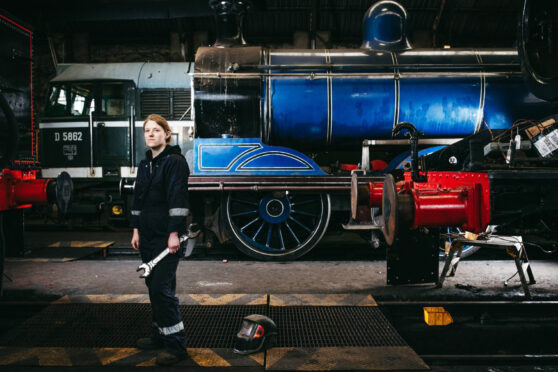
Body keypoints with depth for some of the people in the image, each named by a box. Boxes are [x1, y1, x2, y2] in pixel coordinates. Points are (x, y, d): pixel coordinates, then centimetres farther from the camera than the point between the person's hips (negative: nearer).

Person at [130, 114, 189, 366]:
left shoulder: (175, 161, -9)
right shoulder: (144, 164, 15)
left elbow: (178, 199, -15)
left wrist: (174, 234, -19)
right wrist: (136, 230, 14)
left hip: (166, 236, -8)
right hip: (147, 236, 8)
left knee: (162, 288, -9)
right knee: (153, 286, 13)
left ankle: (176, 345, -1)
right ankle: (160, 335, 26)